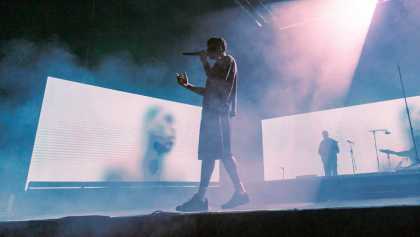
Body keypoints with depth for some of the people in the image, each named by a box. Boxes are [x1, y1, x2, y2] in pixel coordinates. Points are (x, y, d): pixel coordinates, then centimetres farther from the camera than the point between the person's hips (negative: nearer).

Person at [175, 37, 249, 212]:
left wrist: (205, 63, -4)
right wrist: (187, 85, 26)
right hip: (212, 112, 9)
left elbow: (219, 85, -11)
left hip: (218, 111, -9)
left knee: (209, 153, -14)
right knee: (208, 153, 2)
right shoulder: (217, 65, 29)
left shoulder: (228, 60, 5)